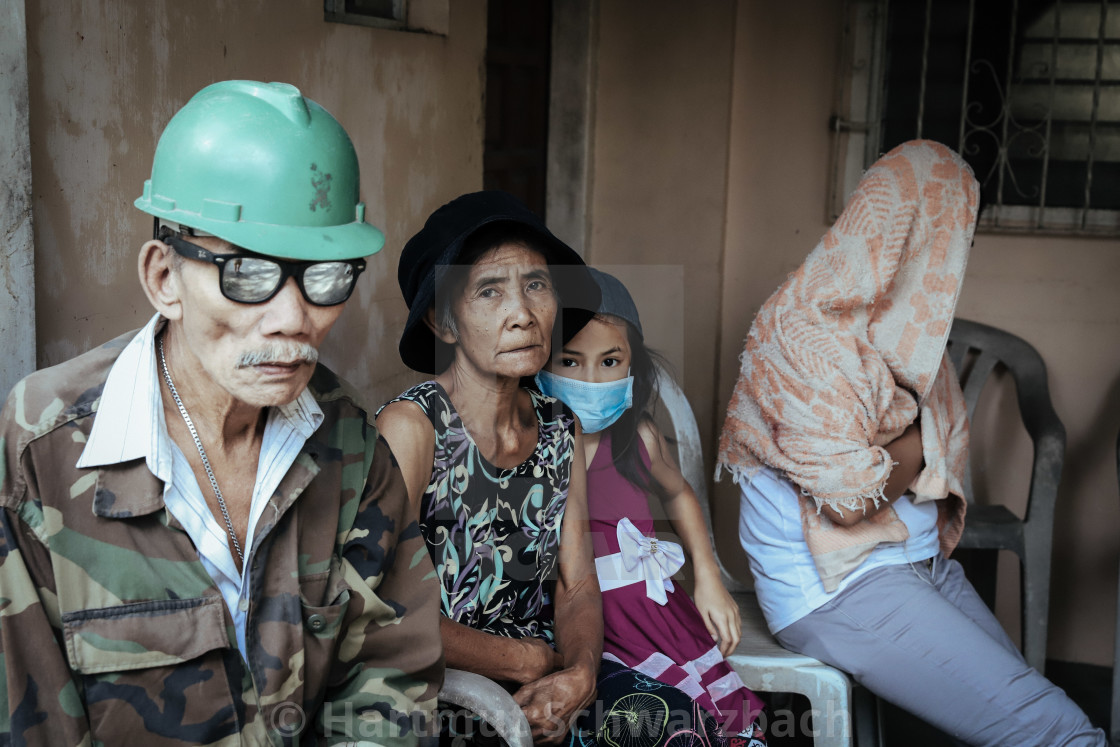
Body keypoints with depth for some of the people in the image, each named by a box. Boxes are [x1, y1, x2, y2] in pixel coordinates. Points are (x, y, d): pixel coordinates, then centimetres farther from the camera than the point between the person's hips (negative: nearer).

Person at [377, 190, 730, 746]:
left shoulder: (562, 430, 5)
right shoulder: (411, 426, -15)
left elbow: (576, 584, 5)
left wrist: (579, 672, -16)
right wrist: (529, 660, -13)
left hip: (547, 668, 6)